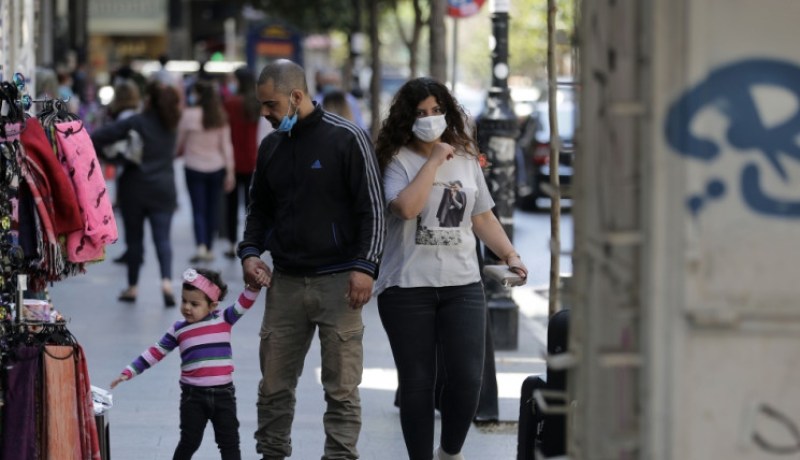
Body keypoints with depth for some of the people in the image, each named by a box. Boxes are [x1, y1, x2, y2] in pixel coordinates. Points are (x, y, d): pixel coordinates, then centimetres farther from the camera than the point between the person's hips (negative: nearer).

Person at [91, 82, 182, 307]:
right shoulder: (170, 126, 7)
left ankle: (132, 286, 18)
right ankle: (166, 280, -24)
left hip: (135, 188, -2)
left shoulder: (136, 122, -9)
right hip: (163, 189, 2)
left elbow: (102, 135, -17)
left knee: (134, 238, 10)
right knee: (162, 238, -2)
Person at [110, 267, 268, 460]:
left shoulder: (223, 320, 1)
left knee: (229, 442, 5)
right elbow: (155, 353, 6)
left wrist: (254, 285, -25)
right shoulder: (179, 330, 3)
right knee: (189, 441, 7)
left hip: (223, 393, 0)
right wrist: (128, 372, 4)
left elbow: (244, 304, -6)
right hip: (193, 395, 0)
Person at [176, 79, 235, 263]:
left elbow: (179, 142, -1)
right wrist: (230, 171, 5)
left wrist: (177, 152, 20)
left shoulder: (189, 115, -11)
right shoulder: (220, 117, -1)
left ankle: (201, 246, -18)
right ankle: (209, 249, 17)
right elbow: (226, 145, 1)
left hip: (194, 168, -3)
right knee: (213, 210, 11)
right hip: (217, 167, 3)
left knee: (198, 209, -1)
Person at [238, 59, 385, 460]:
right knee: (274, 384, 5)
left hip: (337, 282, -5)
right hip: (284, 281, 5)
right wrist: (250, 251, 5)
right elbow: (260, 208, 23)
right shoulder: (271, 146, 12)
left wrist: (365, 266, -15)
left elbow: (373, 208, -6)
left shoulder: (346, 139, -5)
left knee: (341, 388, -3)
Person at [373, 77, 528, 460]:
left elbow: (483, 217, 19)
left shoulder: (466, 159, 12)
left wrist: (511, 256, 8)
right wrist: (434, 161, -14)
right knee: (417, 382, 2)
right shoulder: (398, 160, -4)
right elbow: (407, 207, -21)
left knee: (467, 376, -5)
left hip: (462, 284, 3)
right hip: (408, 287, -3)